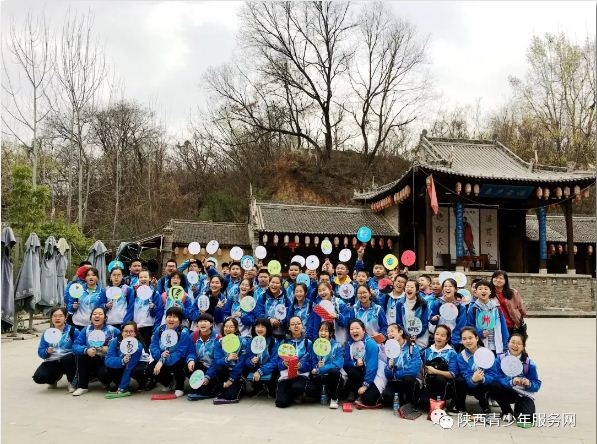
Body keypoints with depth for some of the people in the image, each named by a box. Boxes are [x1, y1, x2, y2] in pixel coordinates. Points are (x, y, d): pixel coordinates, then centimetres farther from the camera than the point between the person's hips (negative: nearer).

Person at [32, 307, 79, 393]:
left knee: (68, 358, -38)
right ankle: (55, 377, 13)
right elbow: (40, 352, 3)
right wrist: (47, 351, -18)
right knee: (38, 377, -24)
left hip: (68, 361, -3)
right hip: (52, 362, 3)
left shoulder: (73, 331, 0)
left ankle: (72, 382, -10)